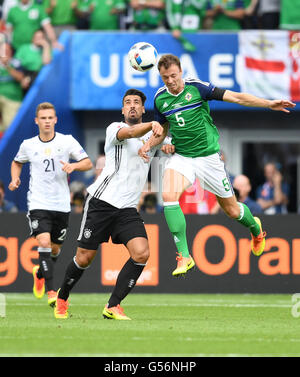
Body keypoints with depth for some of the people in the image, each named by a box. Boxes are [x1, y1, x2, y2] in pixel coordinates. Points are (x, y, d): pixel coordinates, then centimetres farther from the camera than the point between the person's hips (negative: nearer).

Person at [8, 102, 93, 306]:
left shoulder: (67, 141, 0)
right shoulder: (28, 145, 4)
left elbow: (88, 163, 1)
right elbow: (17, 162, 24)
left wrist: (74, 166, -20)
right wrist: (15, 179, 4)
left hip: (61, 205, 1)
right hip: (38, 204, -1)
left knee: (55, 248, 12)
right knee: (44, 243, -20)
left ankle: (40, 273, 45)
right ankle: (51, 291, -25)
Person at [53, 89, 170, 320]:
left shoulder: (151, 136, 16)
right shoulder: (115, 128, -2)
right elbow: (130, 132, -22)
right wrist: (151, 125, -43)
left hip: (128, 209, 4)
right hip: (102, 201, -4)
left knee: (141, 253, -17)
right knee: (84, 258, -1)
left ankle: (113, 306, -8)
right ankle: (62, 299, 25)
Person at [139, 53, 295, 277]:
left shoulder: (197, 88, -11)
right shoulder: (160, 98, 2)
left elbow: (235, 97, -12)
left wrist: (269, 104, -21)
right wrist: (148, 145, 2)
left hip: (208, 156, -2)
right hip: (181, 157, 3)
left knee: (232, 210, 6)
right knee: (169, 196, -26)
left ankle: (255, 227, 44)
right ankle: (184, 256, -21)